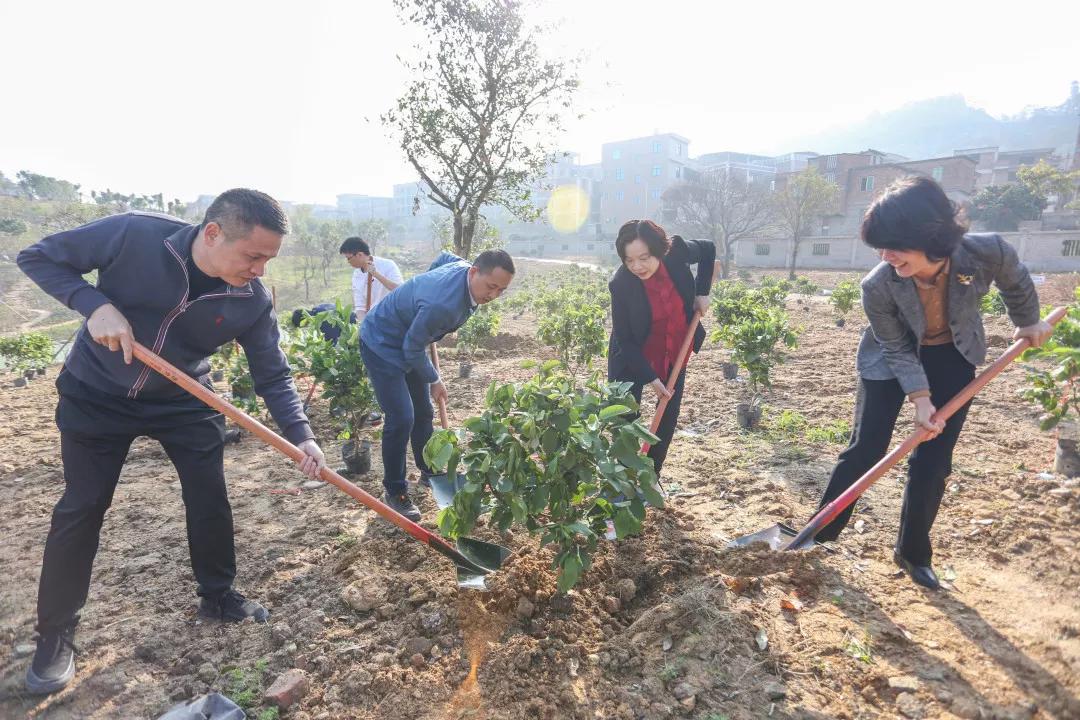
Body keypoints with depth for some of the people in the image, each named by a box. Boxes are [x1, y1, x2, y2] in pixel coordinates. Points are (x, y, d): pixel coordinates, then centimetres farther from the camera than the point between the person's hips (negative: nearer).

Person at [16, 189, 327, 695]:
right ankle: (55, 633, 21)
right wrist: (96, 305, -32)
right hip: (97, 395, -2)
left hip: (184, 401, 2)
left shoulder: (252, 301, -20)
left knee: (210, 497, 3)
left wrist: (300, 437, -26)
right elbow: (38, 257, -15)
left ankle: (217, 597, 26)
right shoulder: (133, 234, -27)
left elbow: (272, 376, -13)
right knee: (81, 506, 3)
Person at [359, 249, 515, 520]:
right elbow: (412, 350, -25)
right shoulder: (443, 304, -40)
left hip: (407, 343, 9)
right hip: (382, 344, -9)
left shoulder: (463, 266, -14)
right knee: (401, 418, -14)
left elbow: (443, 257, 12)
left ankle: (429, 471, 34)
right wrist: (435, 381, -9)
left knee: (423, 413, 15)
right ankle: (395, 492, 3)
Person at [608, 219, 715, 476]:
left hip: (675, 352, 4)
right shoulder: (620, 284, -29)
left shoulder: (677, 251, -22)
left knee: (668, 418, 9)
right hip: (633, 358, -3)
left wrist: (702, 292, -6)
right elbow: (624, 339, -20)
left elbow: (708, 249, 3)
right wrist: (650, 378, -22)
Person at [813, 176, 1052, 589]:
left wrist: (1028, 323, 11)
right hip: (890, 361, -2)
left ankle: (913, 552, 19)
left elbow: (1016, 282, -4)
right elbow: (897, 350, -18)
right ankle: (820, 531, 14)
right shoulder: (878, 286, -33)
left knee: (933, 462, 2)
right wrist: (919, 398, -25)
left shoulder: (988, 253, -30)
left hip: (952, 360, 2)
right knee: (865, 450, -3)